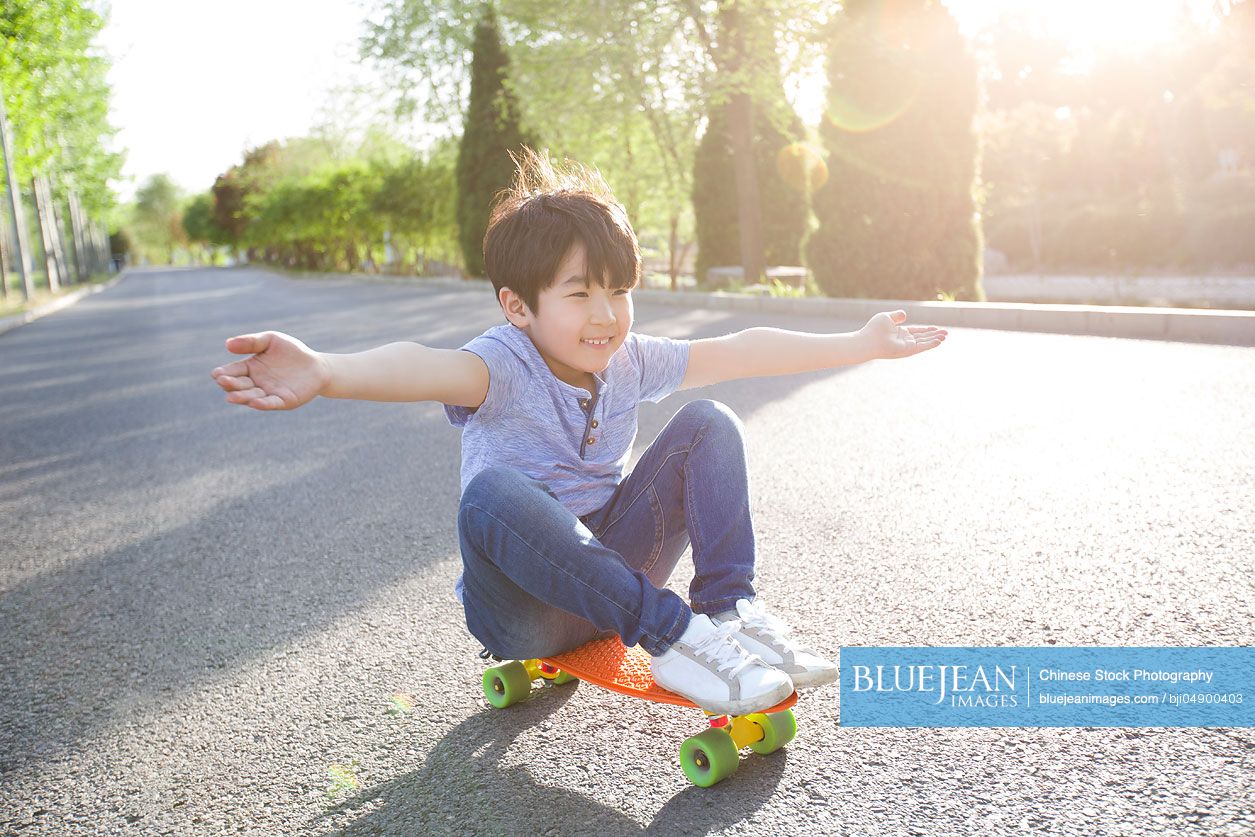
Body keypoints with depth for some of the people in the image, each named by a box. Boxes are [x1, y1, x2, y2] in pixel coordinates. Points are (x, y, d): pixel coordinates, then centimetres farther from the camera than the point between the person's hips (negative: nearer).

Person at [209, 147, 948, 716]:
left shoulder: (629, 362, 0)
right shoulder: (504, 366, -20)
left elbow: (741, 351, 4)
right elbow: (429, 367, -43)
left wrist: (860, 345, 7)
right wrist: (322, 373, -65)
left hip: (615, 565, 5)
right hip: (523, 601, -5)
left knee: (709, 425, -8)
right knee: (493, 492, -39)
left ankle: (730, 605, -15)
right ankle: (672, 634, -31)